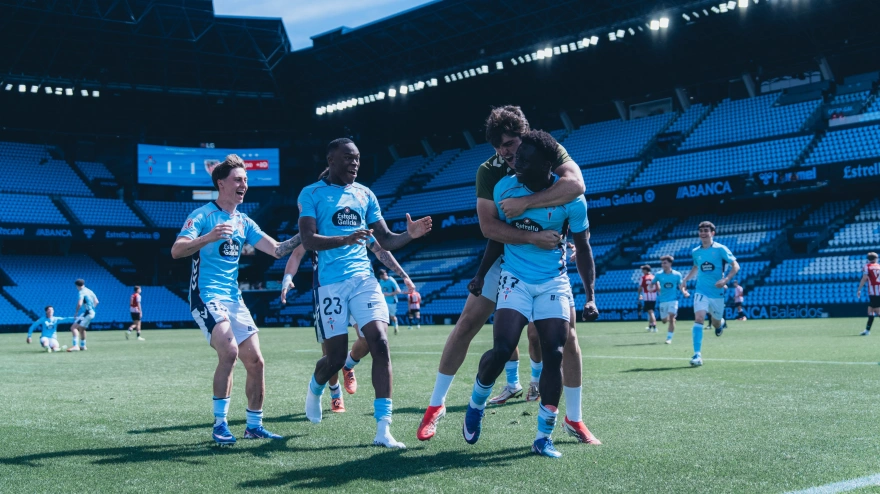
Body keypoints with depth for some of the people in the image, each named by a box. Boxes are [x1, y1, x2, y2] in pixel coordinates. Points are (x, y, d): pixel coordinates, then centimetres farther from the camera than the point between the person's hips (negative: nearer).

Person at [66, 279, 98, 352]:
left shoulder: (81, 292, -12)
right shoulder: (90, 291, 14)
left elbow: (79, 304, -23)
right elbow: (96, 302, 20)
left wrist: (76, 312, -10)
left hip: (85, 313, -9)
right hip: (92, 313, 9)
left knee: (73, 327, -17)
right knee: (81, 329, 27)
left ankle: (75, 346, -31)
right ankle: (83, 346, 39)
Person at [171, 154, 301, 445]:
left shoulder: (244, 223, 13)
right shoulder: (202, 216, -6)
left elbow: (277, 250, 8)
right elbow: (176, 251, -19)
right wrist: (208, 237, -35)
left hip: (234, 299, 7)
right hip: (207, 295, -7)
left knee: (255, 361, 3)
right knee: (229, 351, -25)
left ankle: (254, 426, 17)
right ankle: (219, 425, -13)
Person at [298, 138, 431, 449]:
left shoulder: (365, 195, 14)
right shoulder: (312, 194, 1)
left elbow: (386, 241, 15)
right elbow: (308, 240, -12)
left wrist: (409, 235, -7)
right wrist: (345, 239, -29)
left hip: (364, 278, 3)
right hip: (330, 283, -3)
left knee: (380, 344, -14)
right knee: (336, 356, 1)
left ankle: (383, 429, -12)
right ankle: (315, 389, 40)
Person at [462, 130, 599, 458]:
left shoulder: (571, 199, -12)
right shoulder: (505, 188, -10)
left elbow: (583, 248, 0)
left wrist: (590, 296, -4)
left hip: (554, 282, 0)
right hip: (516, 278, 0)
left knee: (554, 355, -8)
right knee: (501, 350, -17)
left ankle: (544, 437, 4)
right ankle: (476, 403, 13)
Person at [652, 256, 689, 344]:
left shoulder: (677, 274, -2)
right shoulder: (658, 275, -2)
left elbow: (680, 286, 6)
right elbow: (653, 283, 12)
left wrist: (684, 292, -13)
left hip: (673, 299, -2)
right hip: (663, 300, 2)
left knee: (671, 318, -16)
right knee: (665, 320, 8)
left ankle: (669, 338, -8)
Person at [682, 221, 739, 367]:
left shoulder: (720, 249, -7)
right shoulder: (696, 252, 4)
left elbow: (736, 266, -7)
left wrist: (725, 280, -22)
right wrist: (686, 279, 9)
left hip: (717, 292, -1)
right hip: (701, 291, 1)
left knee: (716, 324, 12)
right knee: (698, 319, -19)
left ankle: (721, 322, 53)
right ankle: (697, 355, -21)